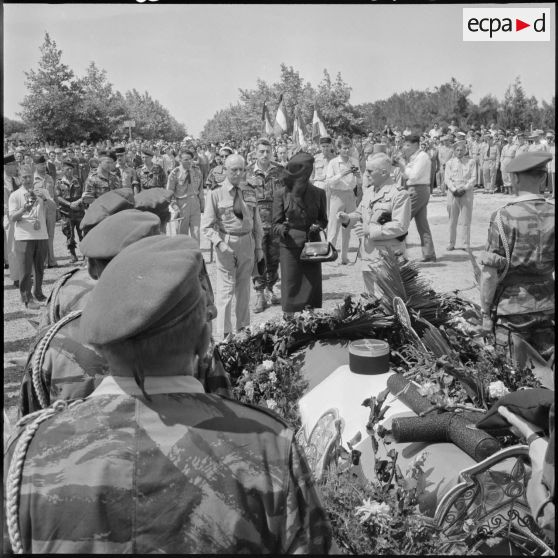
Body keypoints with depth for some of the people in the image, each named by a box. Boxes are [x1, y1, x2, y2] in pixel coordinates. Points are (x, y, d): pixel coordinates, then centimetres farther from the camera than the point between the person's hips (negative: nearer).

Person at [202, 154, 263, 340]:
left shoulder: (249, 192, 7)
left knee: (244, 289, 14)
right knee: (226, 290, -4)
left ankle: (243, 329, 27)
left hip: (247, 243, 4)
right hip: (226, 243, -4)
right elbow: (207, 225, -5)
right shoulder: (216, 193, -6)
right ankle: (223, 334, 5)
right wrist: (220, 243, -18)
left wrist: (258, 246, 12)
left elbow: (256, 222, 13)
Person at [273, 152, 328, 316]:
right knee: (291, 291, 0)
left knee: (312, 290, 3)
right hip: (290, 247, -1)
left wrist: (318, 226, -9)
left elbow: (323, 220, 13)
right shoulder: (281, 194, -2)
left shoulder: (318, 193, 2)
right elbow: (276, 224, 1)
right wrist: (283, 229, -21)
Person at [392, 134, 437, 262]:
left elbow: (414, 175, -20)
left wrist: (403, 163, -11)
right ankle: (429, 254, 11)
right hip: (418, 191, 10)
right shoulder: (412, 157, 16)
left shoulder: (422, 157, -11)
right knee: (422, 223, 8)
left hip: (418, 190, -10)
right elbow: (405, 176, 18)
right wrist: (400, 162, 6)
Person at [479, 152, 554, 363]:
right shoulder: (552, 215, -2)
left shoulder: (504, 217, -13)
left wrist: (486, 312, -5)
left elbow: (490, 272, -13)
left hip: (514, 306, -4)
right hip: (548, 305, 4)